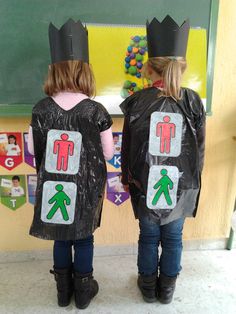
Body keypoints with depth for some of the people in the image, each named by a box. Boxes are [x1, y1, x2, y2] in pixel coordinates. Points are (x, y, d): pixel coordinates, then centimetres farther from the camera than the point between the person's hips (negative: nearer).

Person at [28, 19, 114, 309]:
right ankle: (83, 291, 35)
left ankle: (63, 291, 38)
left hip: (53, 187, 2)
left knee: (61, 237, 20)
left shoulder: (41, 109, -8)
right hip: (86, 188, -2)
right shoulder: (96, 111, -14)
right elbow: (109, 153, -7)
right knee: (83, 238, 17)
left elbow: (32, 149, 2)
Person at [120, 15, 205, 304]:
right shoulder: (193, 102, -7)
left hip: (145, 184, -1)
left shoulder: (136, 101, -10)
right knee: (173, 237, 18)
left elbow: (127, 146, -4)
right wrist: (193, 180, 14)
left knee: (148, 236, 17)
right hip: (181, 185, 1)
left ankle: (148, 286, 38)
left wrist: (126, 178, 11)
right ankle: (167, 288, 38)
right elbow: (199, 148, -1)